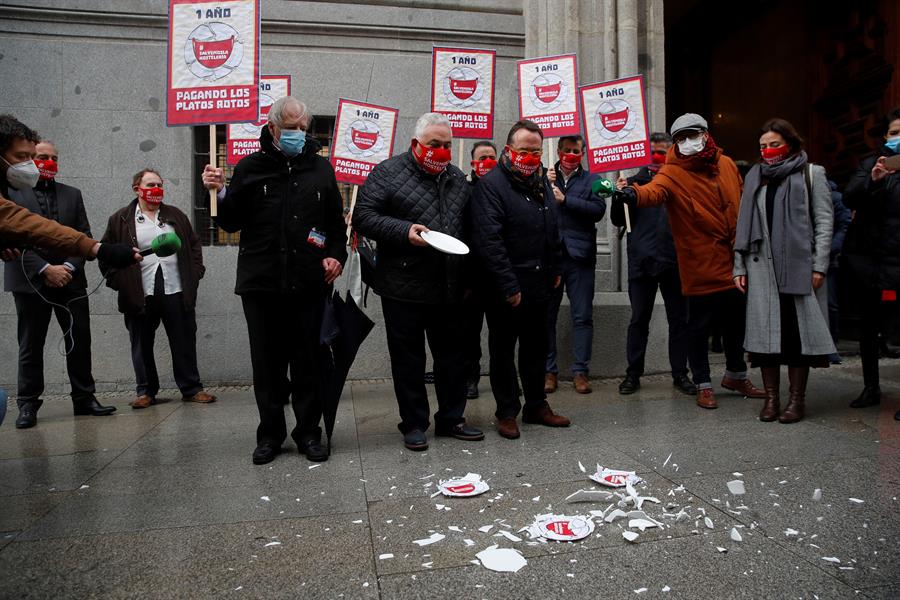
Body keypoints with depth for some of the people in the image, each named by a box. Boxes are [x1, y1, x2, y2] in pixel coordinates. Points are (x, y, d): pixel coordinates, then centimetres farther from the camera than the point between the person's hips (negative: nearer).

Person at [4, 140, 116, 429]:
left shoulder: (72, 194, 13)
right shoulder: (12, 192, 2)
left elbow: (84, 235, 8)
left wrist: (69, 267, -7)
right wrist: (45, 269, -14)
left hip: (70, 280, 3)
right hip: (31, 281, -3)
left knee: (80, 341, 4)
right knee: (31, 346, 5)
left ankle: (84, 398, 14)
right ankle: (28, 404, 14)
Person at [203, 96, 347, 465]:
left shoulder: (320, 168, 10)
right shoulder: (250, 167, 6)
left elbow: (336, 221, 14)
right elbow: (231, 223, 7)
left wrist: (336, 255, -1)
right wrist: (221, 193, -10)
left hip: (308, 283, 1)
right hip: (261, 282, 0)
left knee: (308, 361, 6)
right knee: (267, 361, 8)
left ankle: (308, 432, 20)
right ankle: (270, 434, 22)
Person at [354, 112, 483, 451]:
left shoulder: (457, 178, 15)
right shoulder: (388, 173, -2)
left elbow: (469, 228, 20)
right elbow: (363, 216, -9)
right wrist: (404, 231, -22)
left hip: (449, 288, 5)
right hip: (404, 287, -5)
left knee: (452, 356, 12)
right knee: (408, 359, 5)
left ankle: (451, 419, 27)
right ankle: (414, 424, 19)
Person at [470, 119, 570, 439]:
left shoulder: (542, 182, 12)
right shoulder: (491, 184, -12)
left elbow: (553, 230, 22)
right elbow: (488, 240, -21)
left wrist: (555, 269, 17)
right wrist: (508, 285, -22)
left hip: (539, 285, 7)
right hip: (505, 289, -7)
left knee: (536, 349, 17)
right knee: (503, 350, 7)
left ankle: (536, 406, 31)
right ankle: (507, 412, 20)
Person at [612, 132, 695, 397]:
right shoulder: (637, 180, 6)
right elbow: (618, 221, 4)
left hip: (674, 262, 1)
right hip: (642, 261, 0)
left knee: (679, 320, 8)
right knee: (639, 319, 6)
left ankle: (680, 374, 20)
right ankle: (633, 374, 14)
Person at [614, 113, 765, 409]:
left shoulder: (726, 164, 6)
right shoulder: (673, 173, -11)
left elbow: (742, 203, 16)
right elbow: (655, 190, -33)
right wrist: (633, 193, -55)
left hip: (734, 261, 5)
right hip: (701, 265, -5)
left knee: (736, 321, 18)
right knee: (699, 326, 3)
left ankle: (736, 375, 40)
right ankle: (703, 385, 21)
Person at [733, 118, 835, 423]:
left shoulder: (811, 174, 8)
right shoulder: (754, 177, 15)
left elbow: (824, 221, 1)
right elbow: (744, 224, 12)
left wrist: (819, 265, -8)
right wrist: (739, 267, 6)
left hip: (800, 266, -2)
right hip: (762, 265, 2)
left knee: (798, 330, 0)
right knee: (766, 330, 1)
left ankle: (797, 398, 10)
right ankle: (771, 397, 10)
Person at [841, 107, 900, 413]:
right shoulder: (872, 163, 8)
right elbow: (848, 198, -8)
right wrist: (872, 180, -24)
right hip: (866, 253, 1)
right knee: (868, 322, 8)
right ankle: (871, 386, 19)